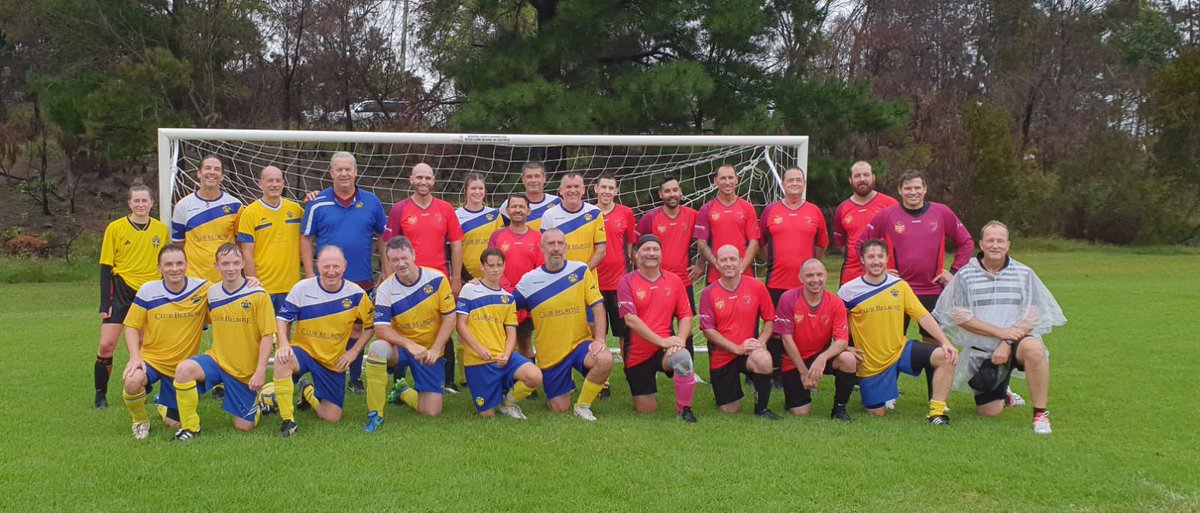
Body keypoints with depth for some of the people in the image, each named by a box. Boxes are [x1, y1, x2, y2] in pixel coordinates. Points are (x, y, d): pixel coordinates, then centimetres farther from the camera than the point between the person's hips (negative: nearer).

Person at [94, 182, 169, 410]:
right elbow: (105, 267, 0)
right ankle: (100, 395, 7)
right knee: (106, 345, -8)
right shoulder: (115, 228, -2)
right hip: (122, 291, -2)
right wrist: (105, 303, -6)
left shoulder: (161, 229, 5)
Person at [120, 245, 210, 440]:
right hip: (151, 358, -1)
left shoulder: (203, 289, -9)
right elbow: (131, 327, -3)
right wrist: (135, 357, -17)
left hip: (184, 365, 1)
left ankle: (165, 407, 46)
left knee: (174, 424, 6)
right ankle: (140, 421, -3)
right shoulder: (148, 291, -9)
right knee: (132, 381, -36)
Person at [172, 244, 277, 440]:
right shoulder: (211, 293, 0)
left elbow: (267, 335, -11)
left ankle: (261, 398, 33)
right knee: (183, 369, -29)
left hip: (247, 371, -3)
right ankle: (189, 427, -11)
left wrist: (260, 372, -16)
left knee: (244, 426, 1)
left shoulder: (258, 295, -11)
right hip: (217, 359, 3)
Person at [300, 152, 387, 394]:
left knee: (356, 329, 9)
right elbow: (306, 239, 3)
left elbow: (384, 237, 11)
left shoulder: (371, 202, 3)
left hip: (362, 281, 1)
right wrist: (310, 274, -4)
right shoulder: (317, 203, -2)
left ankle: (355, 379, 20)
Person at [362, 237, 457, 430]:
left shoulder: (437, 279, -11)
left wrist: (435, 350, -15)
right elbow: (381, 329, -17)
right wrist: (410, 345, -30)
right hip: (400, 348, -1)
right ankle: (375, 414, -23)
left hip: (431, 351, 1)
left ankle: (403, 392, 28)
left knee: (432, 411, -8)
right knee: (378, 348, -36)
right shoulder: (385, 290, -12)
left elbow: (449, 318, -7)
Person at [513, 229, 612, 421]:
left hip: (580, 342, 0)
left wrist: (599, 339, -16)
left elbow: (597, 306, -7)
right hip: (549, 353, 0)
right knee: (560, 409, 1)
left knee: (605, 359, -32)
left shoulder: (581, 271, -3)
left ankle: (582, 406, -8)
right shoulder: (529, 280, -2)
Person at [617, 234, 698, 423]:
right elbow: (630, 319, -15)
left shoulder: (674, 281, 4)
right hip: (638, 354, -1)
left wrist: (679, 339, -16)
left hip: (665, 350, 1)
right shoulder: (627, 282, -5)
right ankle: (645, 390, 41)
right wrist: (661, 340, -21)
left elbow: (685, 316, 5)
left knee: (683, 357, -36)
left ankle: (684, 409, -16)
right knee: (646, 411, 3)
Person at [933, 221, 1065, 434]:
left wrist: (1007, 343, -16)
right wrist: (1000, 332, -15)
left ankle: (1040, 414, -25)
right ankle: (1003, 396, 37)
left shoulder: (1024, 274, 5)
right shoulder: (965, 275, 2)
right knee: (988, 412, -1)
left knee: (1033, 348, -37)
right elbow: (959, 315, -6)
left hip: (1015, 343, -1)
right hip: (980, 351, 1)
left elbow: (1033, 314, -2)